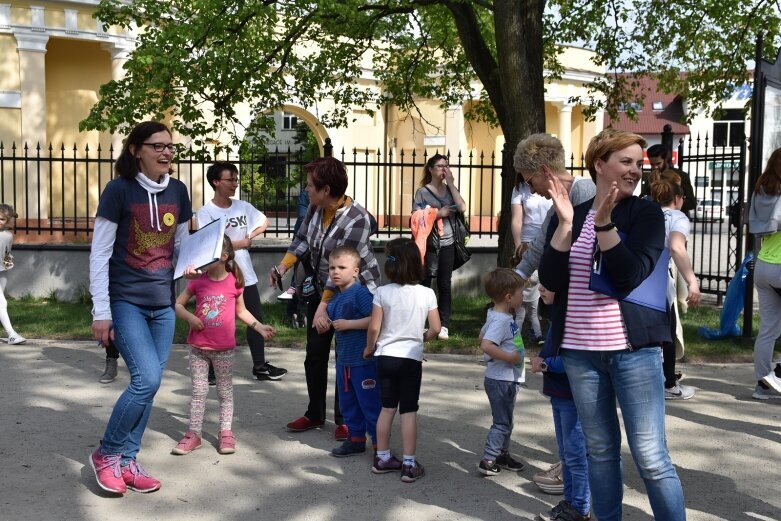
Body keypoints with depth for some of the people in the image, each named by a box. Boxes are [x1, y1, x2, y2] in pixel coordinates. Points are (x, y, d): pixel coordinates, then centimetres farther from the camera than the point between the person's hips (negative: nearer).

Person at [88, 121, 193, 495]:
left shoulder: (177, 191, 5)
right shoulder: (119, 190, -10)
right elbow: (99, 255, -9)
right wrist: (101, 312, -11)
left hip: (163, 303, 5)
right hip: (125, 301, -5)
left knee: (148, 385, 7)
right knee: (146, 380, -15)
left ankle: (127, 460, 21)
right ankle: (106, 454, 6)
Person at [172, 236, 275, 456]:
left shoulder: (234, 282, -5)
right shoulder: (197, 281, -3)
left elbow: (241, 310, 8)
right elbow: (178, 304, 4)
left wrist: (260, 327, 2)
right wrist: (190, 317, -14)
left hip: (223, 349, -1)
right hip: (198, 347, 1)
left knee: (225, 391, 10)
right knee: (198, 391, 9)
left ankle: (225, 432, 20)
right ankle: (194, 433, 16)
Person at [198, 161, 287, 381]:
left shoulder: (243, 207, 4)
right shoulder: (206, 212, -12)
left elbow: (264, 222, 19)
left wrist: (250, 236, 0)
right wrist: (241, 243, -9)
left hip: (245, 274, 6)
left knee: (256, 318, 11)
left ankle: (260, 365, 22)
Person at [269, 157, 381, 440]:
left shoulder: (356, 219, -28)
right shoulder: (315, 208, -7)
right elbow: (302, 238, 7)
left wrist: (324, 306, -31)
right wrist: (283, 266, -9)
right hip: (321, 289, 7)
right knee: (314, 356, 13)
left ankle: (344, 419, 14)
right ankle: (315, 414, 27)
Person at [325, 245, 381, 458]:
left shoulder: (361, 293, -17)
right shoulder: (334, 298, 11)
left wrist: (348, 324, -23)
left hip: (364, 359, -9)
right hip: (343, 359, 9)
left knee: (370, 403, -1)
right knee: (347, 402, 17)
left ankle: (380, 443, 9)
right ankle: (356, 438, 30)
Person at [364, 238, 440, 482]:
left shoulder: (383, 292, -8)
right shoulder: (426, 293, -7)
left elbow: (374, 327, -8)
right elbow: (436, 329, -6)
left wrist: (369, 348, 10)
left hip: (385, 356, 1)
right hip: (411, 357, -1)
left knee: (387, 407, 14)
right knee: (409, 410, 4)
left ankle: (382, 458, 23)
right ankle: (409, 464, 6)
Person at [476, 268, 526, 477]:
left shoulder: (496, 316, 8)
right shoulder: (501, 320, -23)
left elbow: (482, 335, 23)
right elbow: (486, 345, -34)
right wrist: (509, 357, -27)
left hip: (507, 379, 10)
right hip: (501, 379, -10)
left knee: (506, 420, 20)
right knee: (502, 422, -2)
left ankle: (503, 454, 32)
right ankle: (488, 461, 3)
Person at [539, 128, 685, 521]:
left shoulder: (646, 213, -1)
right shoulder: (569, 215, 7)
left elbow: (629, 276, -13)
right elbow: (550, 281, -4)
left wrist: (604, 223, -22)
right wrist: (566, 223, -14)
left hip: (633, 348, -3)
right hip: (580, 350, 3)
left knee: (650, 456, -4)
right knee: (600, 449, 11)